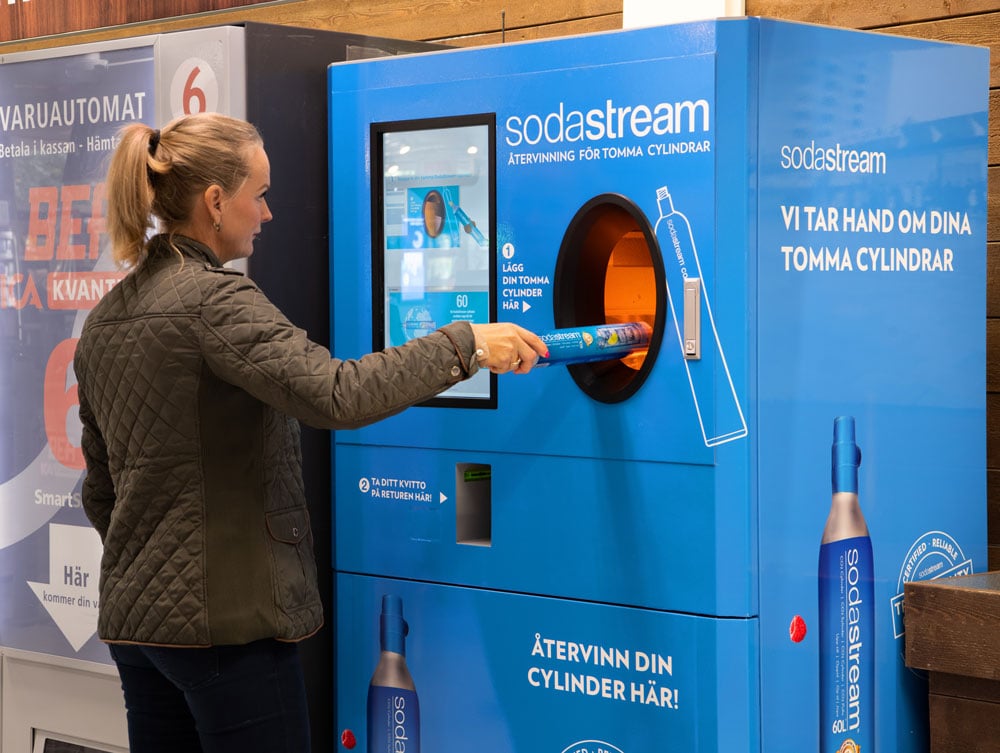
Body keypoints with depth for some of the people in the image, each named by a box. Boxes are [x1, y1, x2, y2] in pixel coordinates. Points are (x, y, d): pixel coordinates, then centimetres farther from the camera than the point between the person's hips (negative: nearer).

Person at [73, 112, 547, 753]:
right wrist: (467, 344, -20)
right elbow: (338, 394, -27)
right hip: (226, 622, -9)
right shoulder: (214, 299, -15)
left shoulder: (105, 320, 12)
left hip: (132, 620, 9)